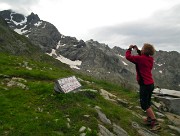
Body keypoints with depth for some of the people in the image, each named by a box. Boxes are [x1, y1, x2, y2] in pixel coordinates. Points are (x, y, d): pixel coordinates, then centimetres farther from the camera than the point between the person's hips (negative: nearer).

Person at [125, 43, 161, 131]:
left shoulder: (140, 58, -17)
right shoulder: (150, 58, 6)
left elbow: (128, 56, -12)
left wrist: (129, 49, 5)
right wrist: (137, 50, 22)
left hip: (145, 85, -9)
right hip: (151, 84, 9)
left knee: (144, 104, 0)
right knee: (147, 103, 20)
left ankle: (155, 123, 0)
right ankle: (149, 119, 31)